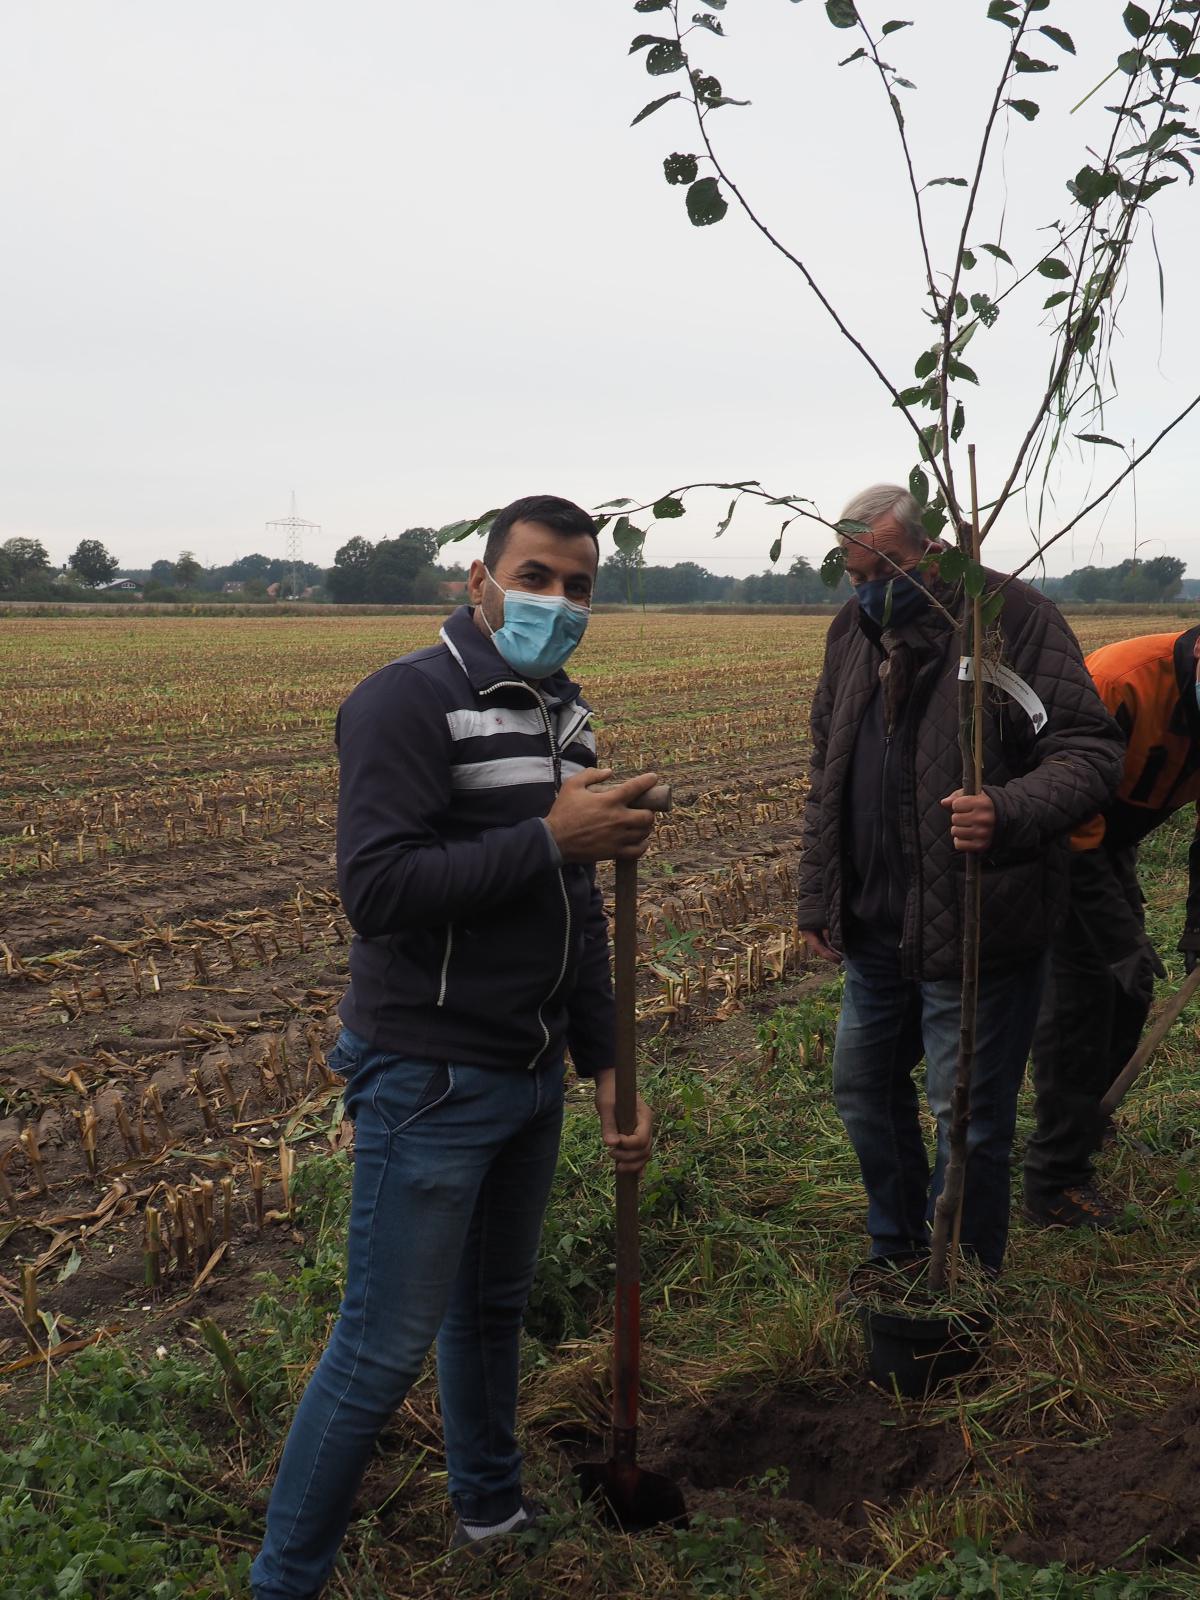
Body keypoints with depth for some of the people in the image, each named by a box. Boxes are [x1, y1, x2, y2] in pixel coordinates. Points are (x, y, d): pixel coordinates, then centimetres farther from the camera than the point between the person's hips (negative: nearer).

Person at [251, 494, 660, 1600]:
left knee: (495, 1302, 24)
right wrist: (551, 838, -26)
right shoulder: (408, 702, -16)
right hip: (430, 1081, -8)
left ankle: (491, 1505, 45)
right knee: (383, 1349, 0)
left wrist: (607, 1067, 14)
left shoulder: (562, 716, 10)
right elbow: (378, 890, -26)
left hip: (533, 1073, 8)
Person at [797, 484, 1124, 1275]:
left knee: (969, 1119, 5)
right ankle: (898, 1251, 42)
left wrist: (1011, 811, -36)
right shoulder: (852, 631, 7)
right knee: (864, 1086, 20)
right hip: (875, 927, 7)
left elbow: (1092, 751, -17)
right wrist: (818, 898, 13)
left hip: (977, 930, -7)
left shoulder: (1016, 616, -14)